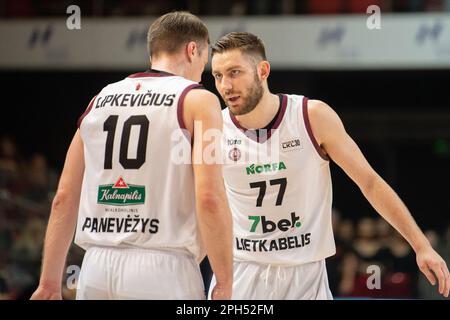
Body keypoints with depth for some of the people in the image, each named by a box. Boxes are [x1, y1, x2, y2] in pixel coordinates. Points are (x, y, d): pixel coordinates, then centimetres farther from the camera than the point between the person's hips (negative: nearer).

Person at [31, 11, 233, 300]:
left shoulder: (100, 100, 16)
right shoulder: (198, 101, 1)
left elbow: (64, 200, 13)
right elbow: (210, 200, -11)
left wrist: (50, 283, 16)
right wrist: (225, 286, -8)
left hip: (97, 267, 5)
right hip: (163, 268, -5)